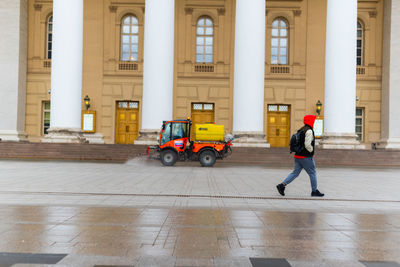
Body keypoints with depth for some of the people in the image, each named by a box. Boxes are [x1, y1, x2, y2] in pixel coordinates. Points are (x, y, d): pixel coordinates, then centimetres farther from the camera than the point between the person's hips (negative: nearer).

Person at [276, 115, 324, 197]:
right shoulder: (309, 131, -15)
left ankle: (282, 185, 1)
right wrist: (311, 151, -5)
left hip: (298, 156, 9)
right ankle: (314, 191, 15)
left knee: (295, 173, 9)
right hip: (306, 157, -9)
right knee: (312, 173, 6)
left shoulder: (301, 130, 14)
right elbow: (307, 145, -23)